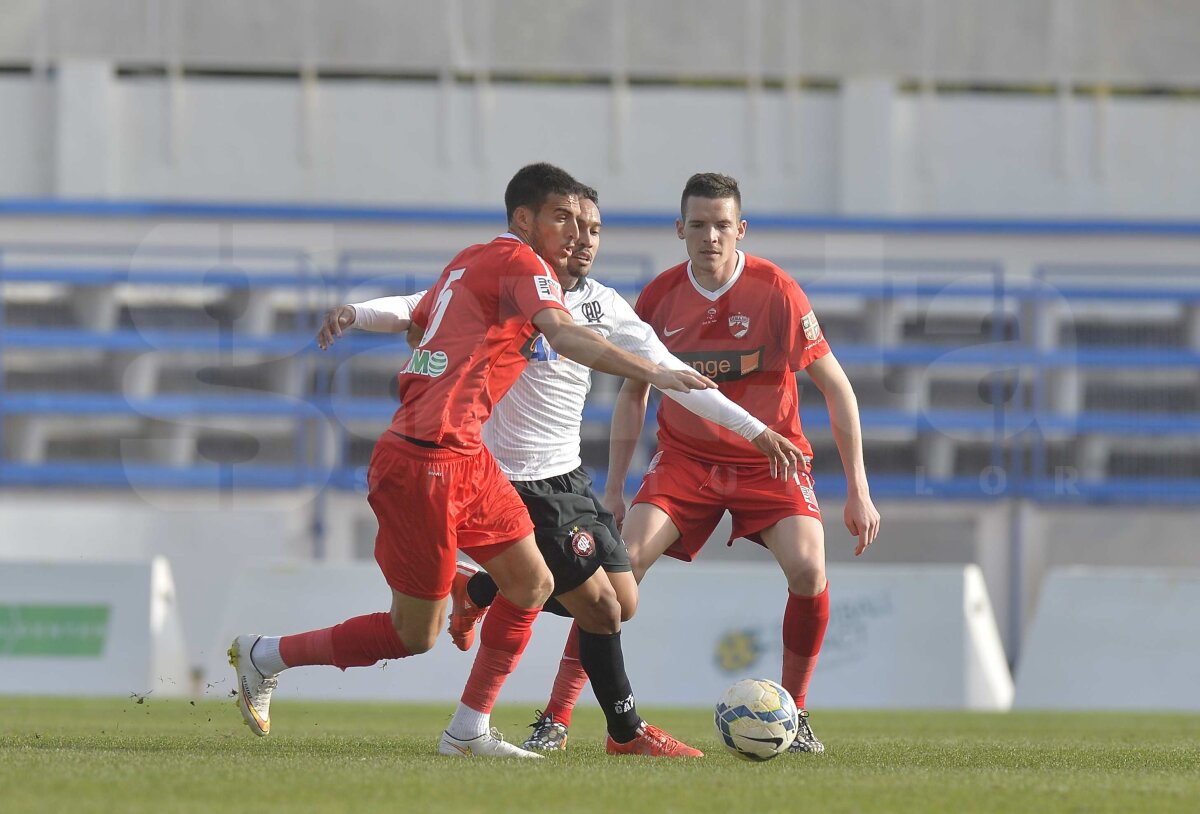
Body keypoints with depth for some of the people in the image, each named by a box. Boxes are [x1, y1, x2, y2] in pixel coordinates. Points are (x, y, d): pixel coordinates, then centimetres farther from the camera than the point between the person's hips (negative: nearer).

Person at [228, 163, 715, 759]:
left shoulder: (469, 261, 17)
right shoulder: (522, 264, -10)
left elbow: (416, 324, 32)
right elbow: (565, 337, -26)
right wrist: (654, 374, -33)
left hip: (463, 459, 10)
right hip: (427, 461, -10)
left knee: (532, 584, 8)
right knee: (414, 635, 0)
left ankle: (469, 731, 13)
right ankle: (264, 656, 14)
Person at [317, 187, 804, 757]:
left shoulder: (602, 305, 6)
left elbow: (668, 372, 7)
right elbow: (419, 309, -14)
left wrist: (754, 430, 4)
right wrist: (354, 313, -35)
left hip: (567, 475, 7)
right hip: (516, 481, -7)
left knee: (622, 603, 7)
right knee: (600, 608, -9)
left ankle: (475, 590, 23)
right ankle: (626, 731, 11)